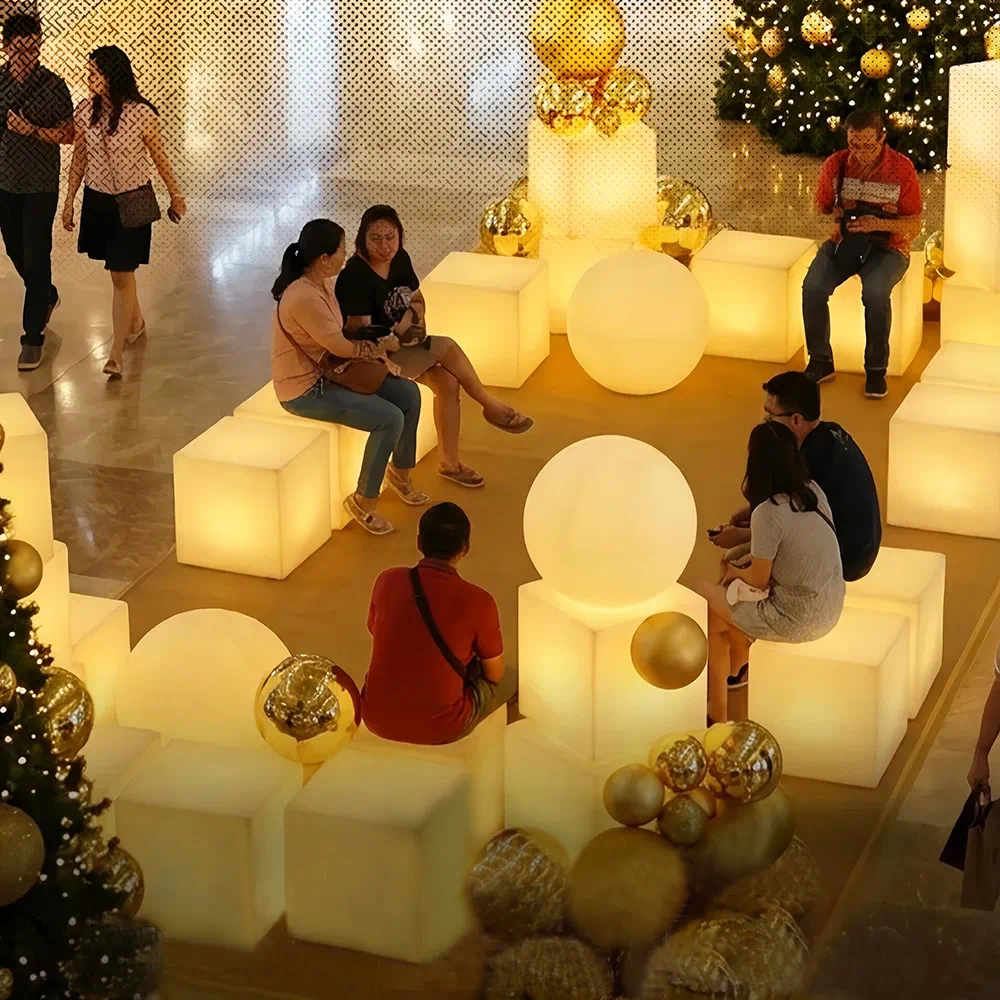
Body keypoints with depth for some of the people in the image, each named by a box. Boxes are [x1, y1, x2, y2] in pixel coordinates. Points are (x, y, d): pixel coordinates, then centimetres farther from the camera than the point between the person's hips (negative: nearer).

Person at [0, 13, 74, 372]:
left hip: (40, 186, -4)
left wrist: (32, 130, -22)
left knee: (36, 257, -3)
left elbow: (68, 134, -7)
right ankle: (47, 296, 47)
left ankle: (33, 338, 4)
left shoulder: (53, 86, -12)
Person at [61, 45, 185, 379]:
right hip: (97, 201, 5)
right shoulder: (85, 111, -6)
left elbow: (160, 158, -4)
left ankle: (116, 355, -3)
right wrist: (69, 201, 10)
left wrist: (175, 196, 7)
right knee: (118, 271, 19)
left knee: (122, 276, -6)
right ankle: (136, 322, 45)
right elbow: (79, 159, 6)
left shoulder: (141, 114, -18)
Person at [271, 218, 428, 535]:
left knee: (409, 394, 4)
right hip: (304, 390, -10)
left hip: (327, 372, 10)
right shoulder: (304, 298, -29)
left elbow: (338, 337, 12)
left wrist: (375, 350, -6)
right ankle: (363, 501, -4)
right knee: (389, 419, -19)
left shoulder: (320, 284, 2)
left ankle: (399, 473, 25)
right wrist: (384, 345, -5)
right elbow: (340, 345, -21)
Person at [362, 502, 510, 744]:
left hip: (378, 718, 4)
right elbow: (495, 674, -2)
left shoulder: (387, 581, -6)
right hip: (439, 729, -4)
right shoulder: (478, 601, -16)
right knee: (508, 679, 25)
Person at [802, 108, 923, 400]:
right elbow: (820, 209, 10)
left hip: (887, 246, -3)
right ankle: (821, 361, -9)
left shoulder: (902, 168, -11)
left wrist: (879, 224, -25)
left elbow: (914, 226, -8)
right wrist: (834, 215, -14)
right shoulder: (835, 165, -4)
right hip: (845, 241, 3)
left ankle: (876, 369, -17)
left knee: (875, 291, -35)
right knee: (813, 286, -27)